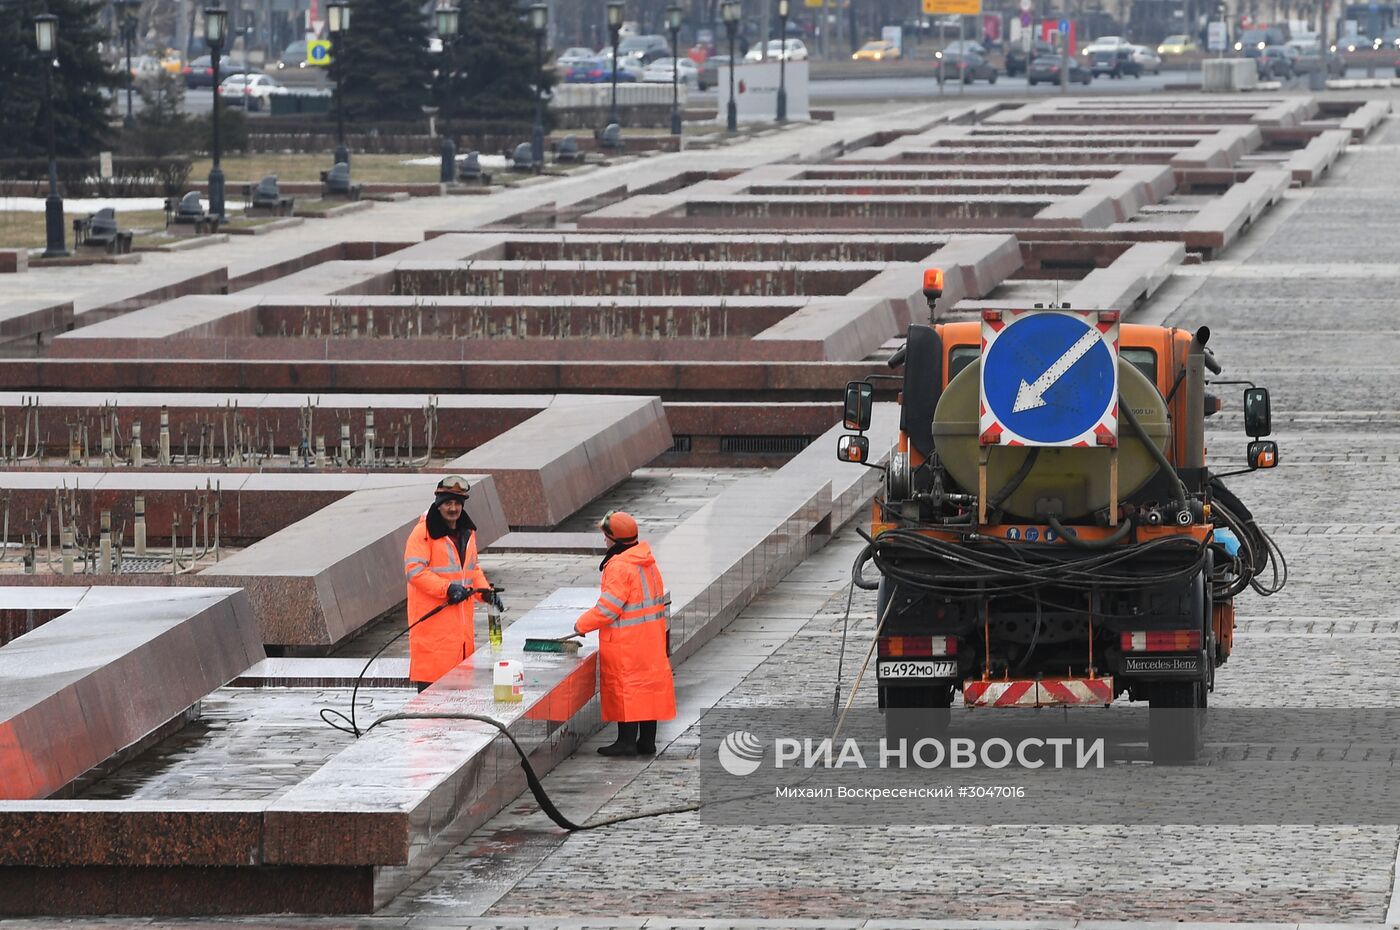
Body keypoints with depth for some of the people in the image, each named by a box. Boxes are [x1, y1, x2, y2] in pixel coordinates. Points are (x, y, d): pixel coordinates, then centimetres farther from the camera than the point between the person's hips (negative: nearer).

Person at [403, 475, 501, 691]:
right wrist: (447, 588, -24)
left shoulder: (467, 533, 16)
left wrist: (485, 591, 8)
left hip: (461, 622, 8)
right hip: (432, 623, -8)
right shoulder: (423, 533, -10)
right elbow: (414, 571, -17)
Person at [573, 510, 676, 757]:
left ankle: (627, 740, -2)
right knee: (648, 681, 11)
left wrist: (582, 625, -10)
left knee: (625, 685, -3)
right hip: (651, 635, 9)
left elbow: (609, 606, -21)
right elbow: (662, 600, 16)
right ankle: (647, 741, 15)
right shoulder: (647, 562, 10)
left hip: (626, 642, -9)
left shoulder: (619, 567, -19)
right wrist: (663, 625, 24)